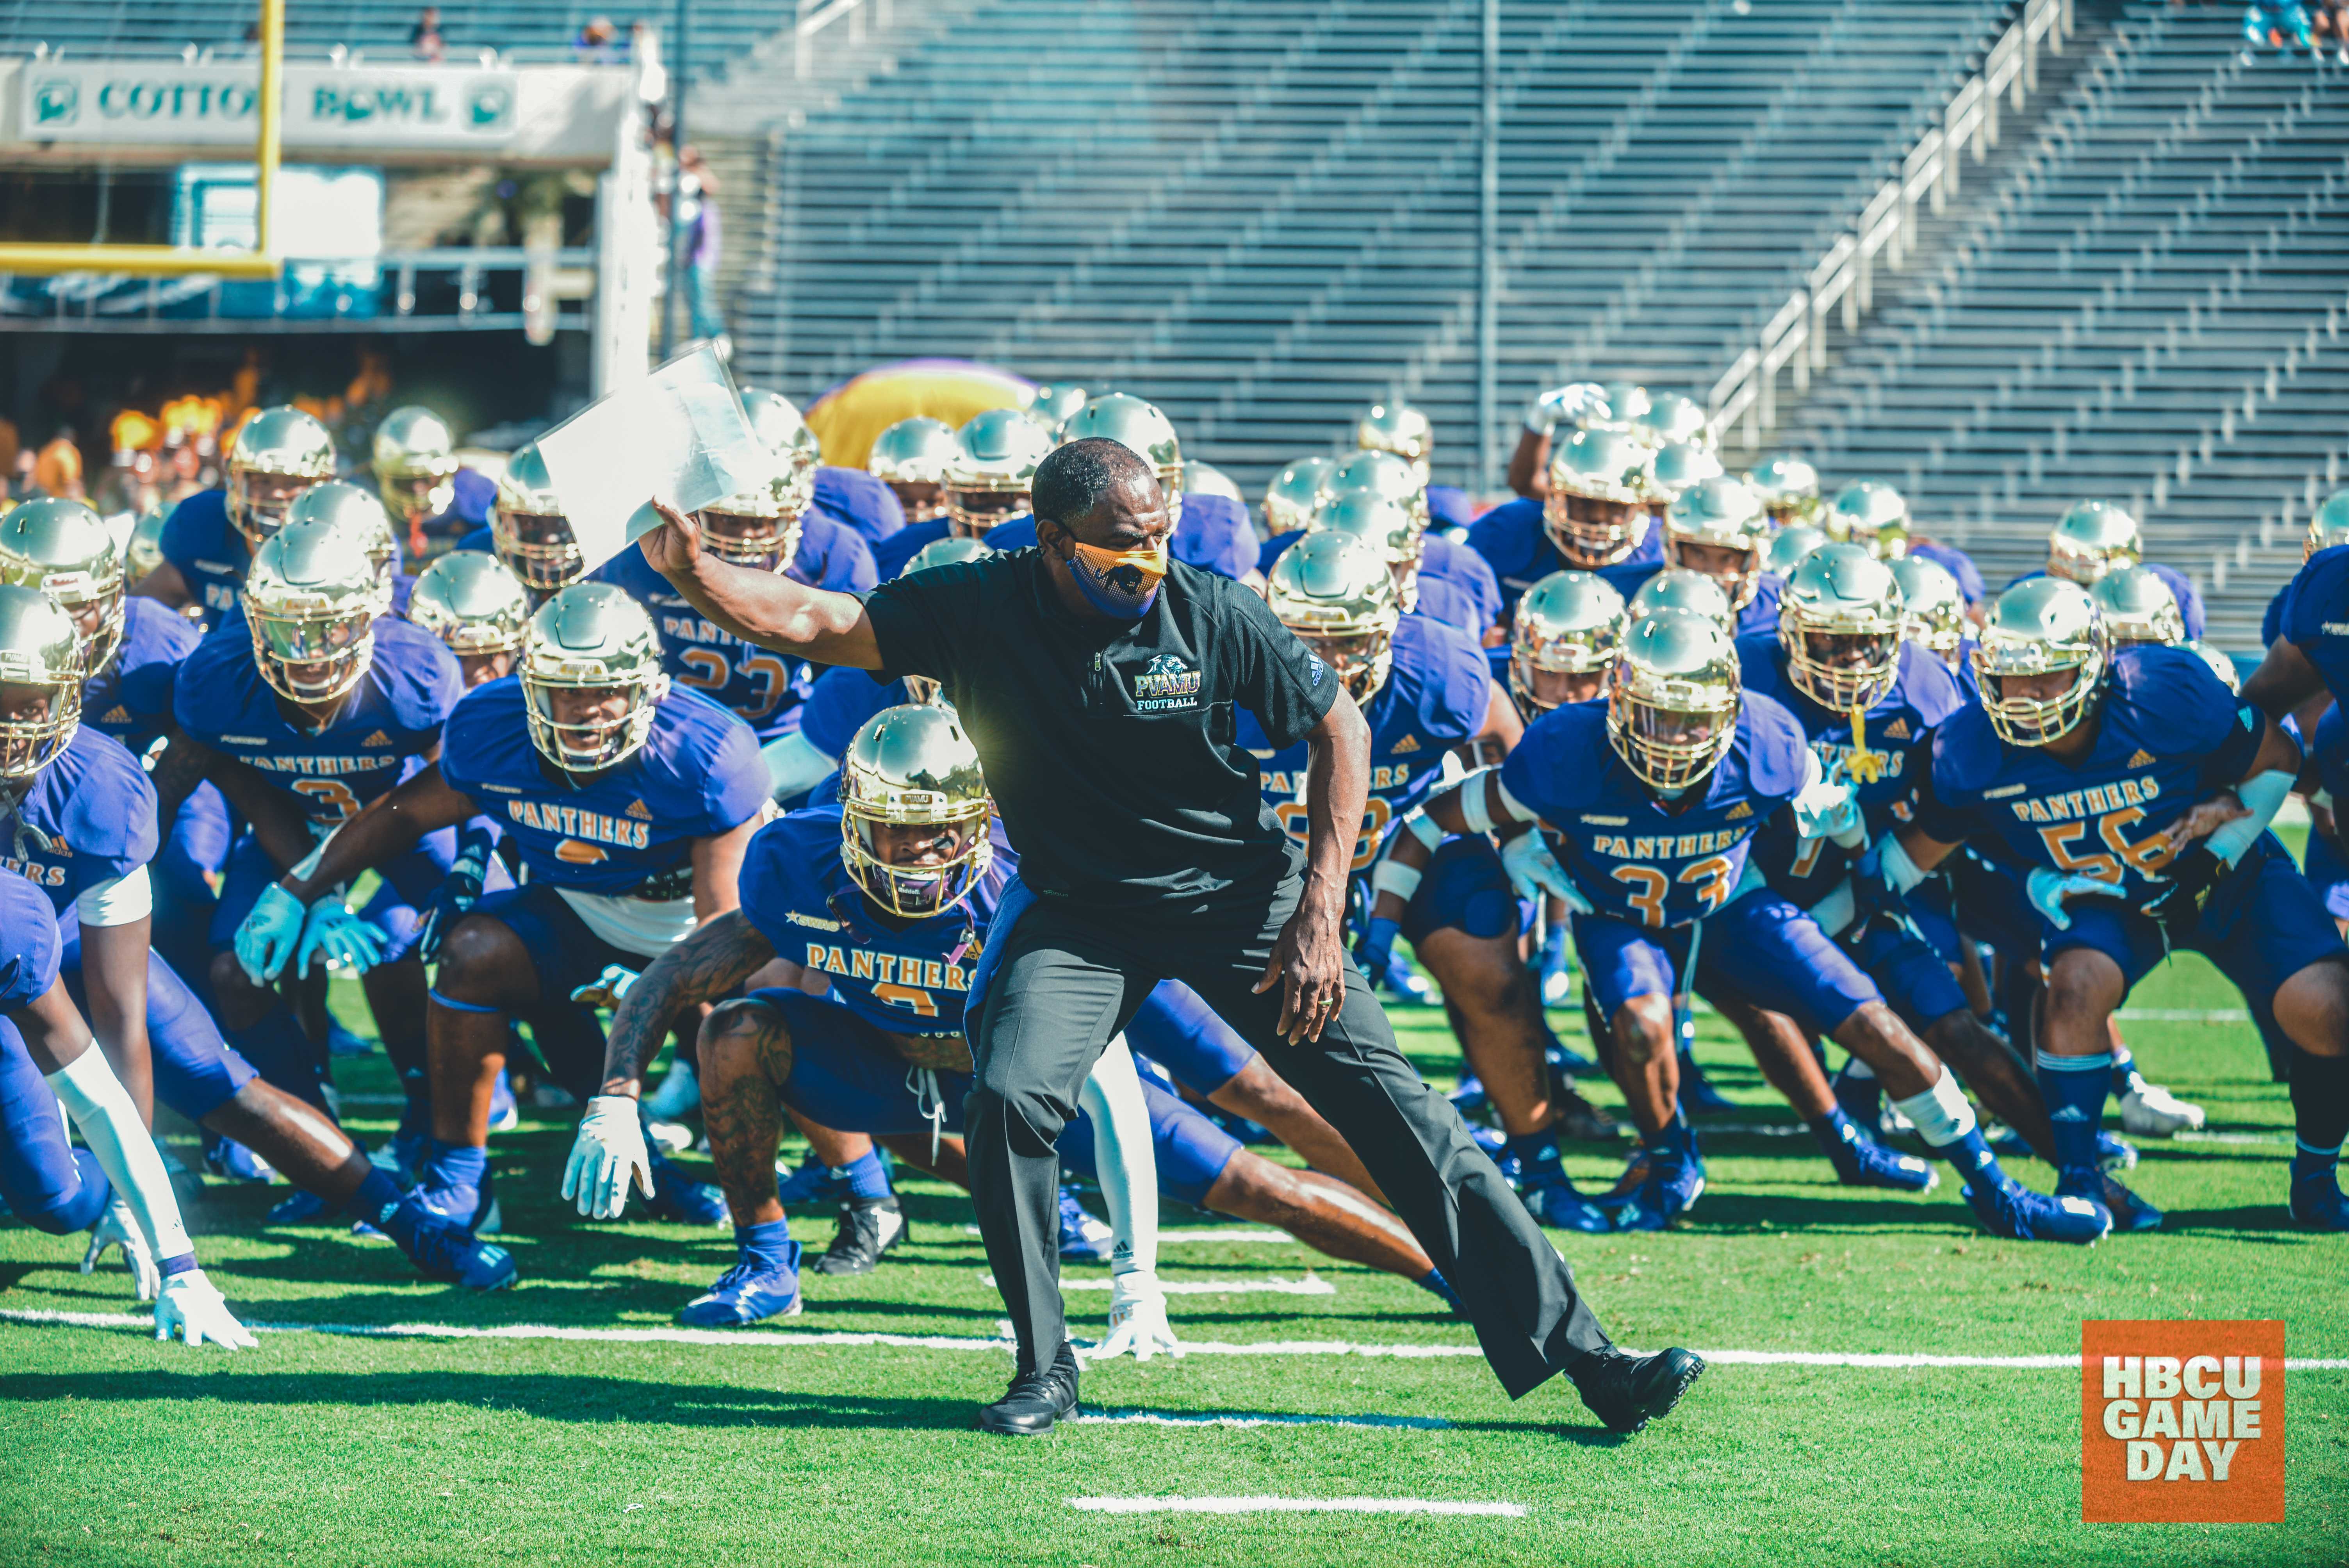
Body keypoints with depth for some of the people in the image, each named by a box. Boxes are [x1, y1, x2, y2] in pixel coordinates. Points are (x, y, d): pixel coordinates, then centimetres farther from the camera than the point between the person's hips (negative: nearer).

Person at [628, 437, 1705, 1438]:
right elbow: (817, 624, -16)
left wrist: (1319, 915, -10)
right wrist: (696, 576, -35)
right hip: (1081, 914, 1)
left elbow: (1338, 730, -5)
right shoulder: (980, 612, -15)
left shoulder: (1212, 616, -17)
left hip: (1237, 897, -1)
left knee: (1396, 1114, -7)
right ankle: (1044, 1372, -3)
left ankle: (1572, 1351, -3)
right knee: (1006, 1101, -22)